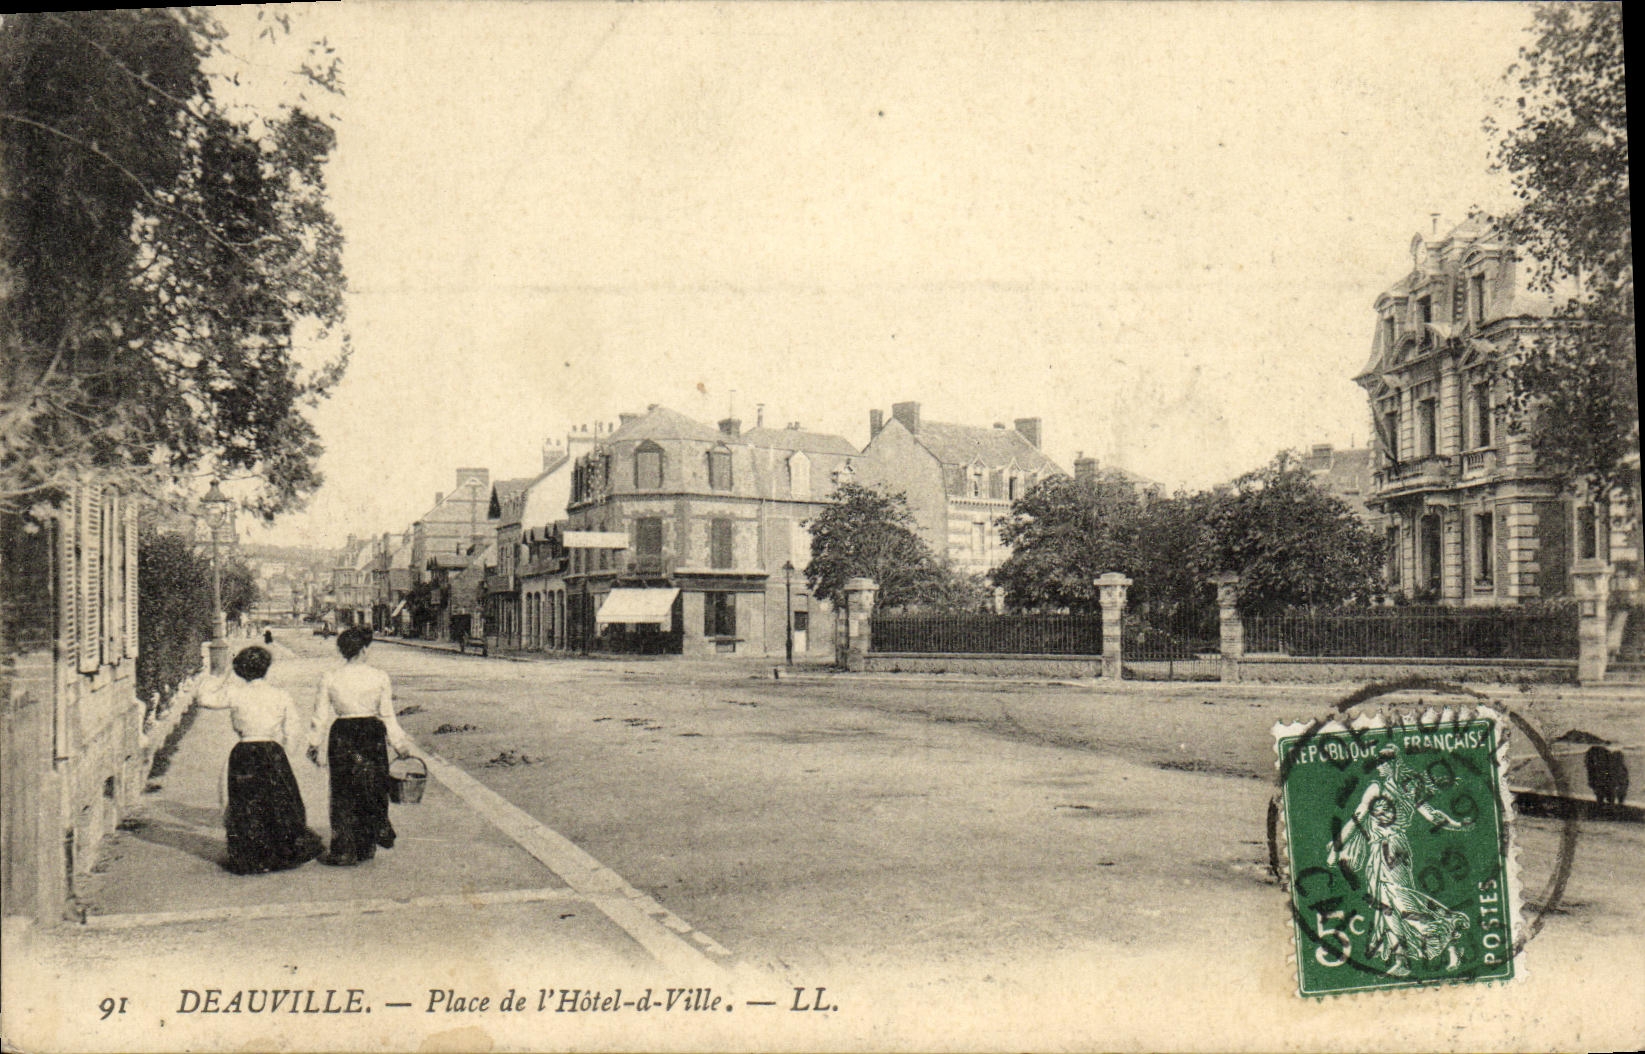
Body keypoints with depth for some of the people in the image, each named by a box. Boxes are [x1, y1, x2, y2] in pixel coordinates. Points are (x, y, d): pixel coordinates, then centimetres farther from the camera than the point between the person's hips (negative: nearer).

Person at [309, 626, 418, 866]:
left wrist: (315, 744, 15)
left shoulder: (330, 679, -4)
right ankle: (367, 847, 21)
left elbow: (322, 717, 1)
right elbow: (388, 716, 0)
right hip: (372, 733, 1)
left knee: (344, 794, 8)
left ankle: (344, 852, 11)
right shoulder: (379, 677, -4)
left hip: (342, 735, 0)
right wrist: (401, 744, 10)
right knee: (372, 789, 14)